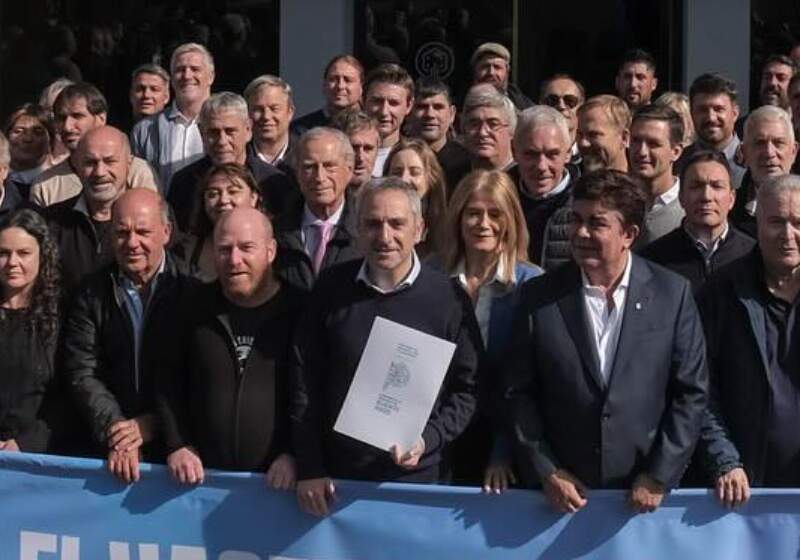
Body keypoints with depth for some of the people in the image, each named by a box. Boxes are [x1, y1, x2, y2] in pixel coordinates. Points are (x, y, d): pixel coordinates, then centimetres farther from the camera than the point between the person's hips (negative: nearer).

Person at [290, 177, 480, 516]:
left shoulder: (447, 298, -5)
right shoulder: (332, 289, -1)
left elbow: (466, 389, -2)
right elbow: (304, 381, 0)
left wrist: (427, 441, -16)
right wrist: (309, 469, -3)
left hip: (415, 475, -1)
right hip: (335, 476, 1)